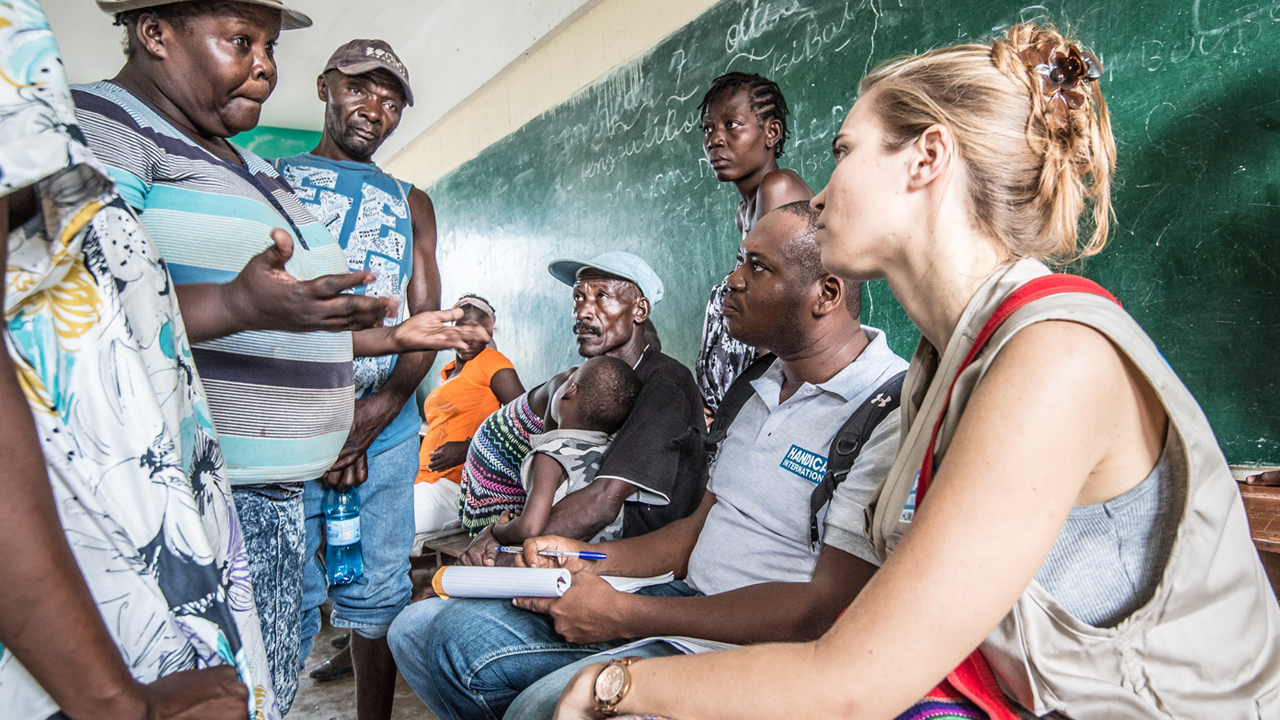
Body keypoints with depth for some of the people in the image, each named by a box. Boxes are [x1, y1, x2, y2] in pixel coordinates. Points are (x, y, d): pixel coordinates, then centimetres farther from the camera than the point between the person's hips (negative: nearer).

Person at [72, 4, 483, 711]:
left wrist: (392, 336, 21)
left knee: (269, 694, 12)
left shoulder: (252, 169, 22)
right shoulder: (102, 122, -5)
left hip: (274, 497, 9)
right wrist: (241, 305, -31)